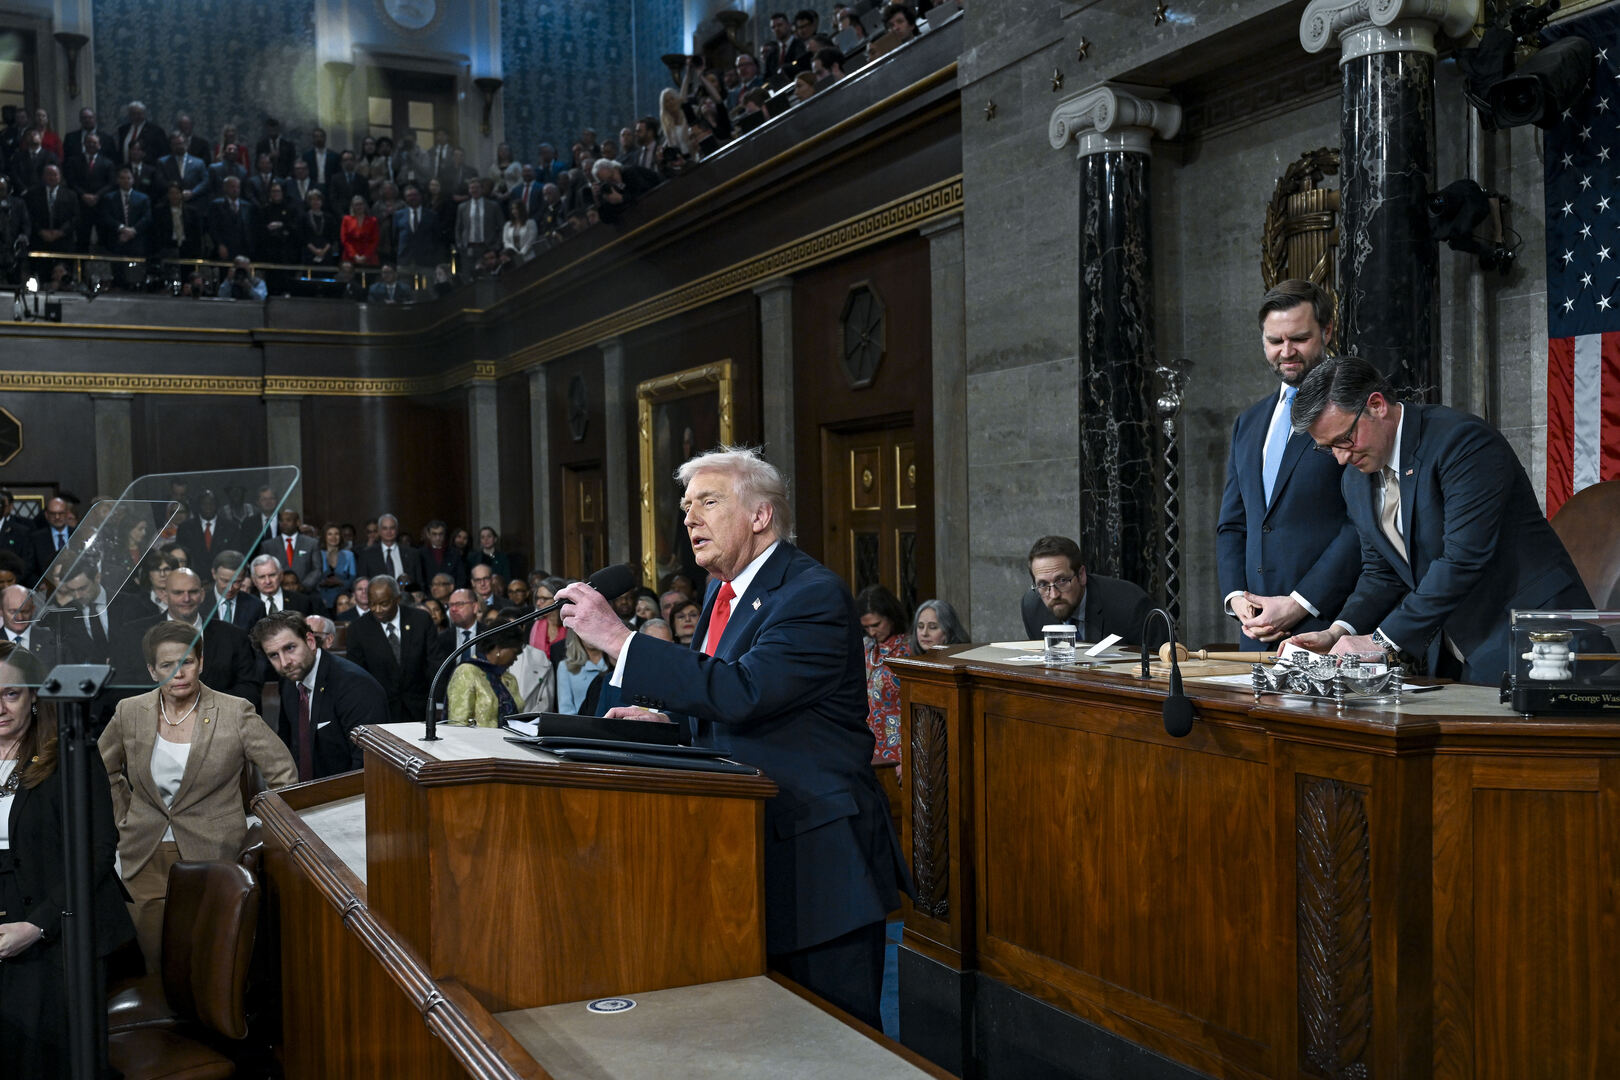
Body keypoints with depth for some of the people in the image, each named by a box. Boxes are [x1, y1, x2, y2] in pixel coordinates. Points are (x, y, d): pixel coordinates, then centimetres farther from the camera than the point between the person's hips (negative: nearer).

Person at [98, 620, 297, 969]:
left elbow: (283, 772, 0)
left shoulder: (235, 713, -6)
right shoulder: (130, 712, 3)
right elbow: (103, 767, 22)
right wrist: (126, 816, 16)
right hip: (146, 856, 3)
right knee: (152, 957, 1)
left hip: (212, 857, -3)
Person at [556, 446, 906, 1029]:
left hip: (816, 853, -9)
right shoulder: (723, 590, 12)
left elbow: (745, 692, -30)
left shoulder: (813, 595, -17)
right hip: (749, 849, 9)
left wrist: (619, 639, -28)